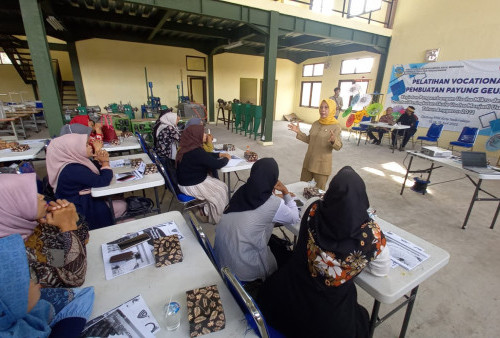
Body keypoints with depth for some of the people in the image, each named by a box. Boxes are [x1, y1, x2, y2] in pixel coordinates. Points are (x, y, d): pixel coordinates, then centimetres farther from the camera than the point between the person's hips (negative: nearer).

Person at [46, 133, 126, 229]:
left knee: (121, 203, 6)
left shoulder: (73, 161, -3)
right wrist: (105, 162, -18)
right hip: (79, 209, -9)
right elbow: (102, 182, -29)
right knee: (122, 206, -3)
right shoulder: (73, 169, -31)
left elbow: (97, 167, 9)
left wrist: (101, 159, -12)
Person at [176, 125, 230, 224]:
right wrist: (226, 158, -3)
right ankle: (216, 219, 21)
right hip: (191, 186, -9)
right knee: (221, 191, 3)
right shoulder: (196, 152, -29)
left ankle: (206, 212, 21)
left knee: (221, 186, 13)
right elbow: (216, 164, -23)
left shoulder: (187, 147, 1)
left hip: (187, 180, 9)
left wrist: (220, 154, 9)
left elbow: (206, 155, 16)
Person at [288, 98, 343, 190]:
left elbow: (338, 146, -15)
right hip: (309, 161, 6)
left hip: (322, 164, -5)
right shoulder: (315, 124, 5)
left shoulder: (335, 127, -12)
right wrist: (298, 132, 4)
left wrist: (333, 141, -36)